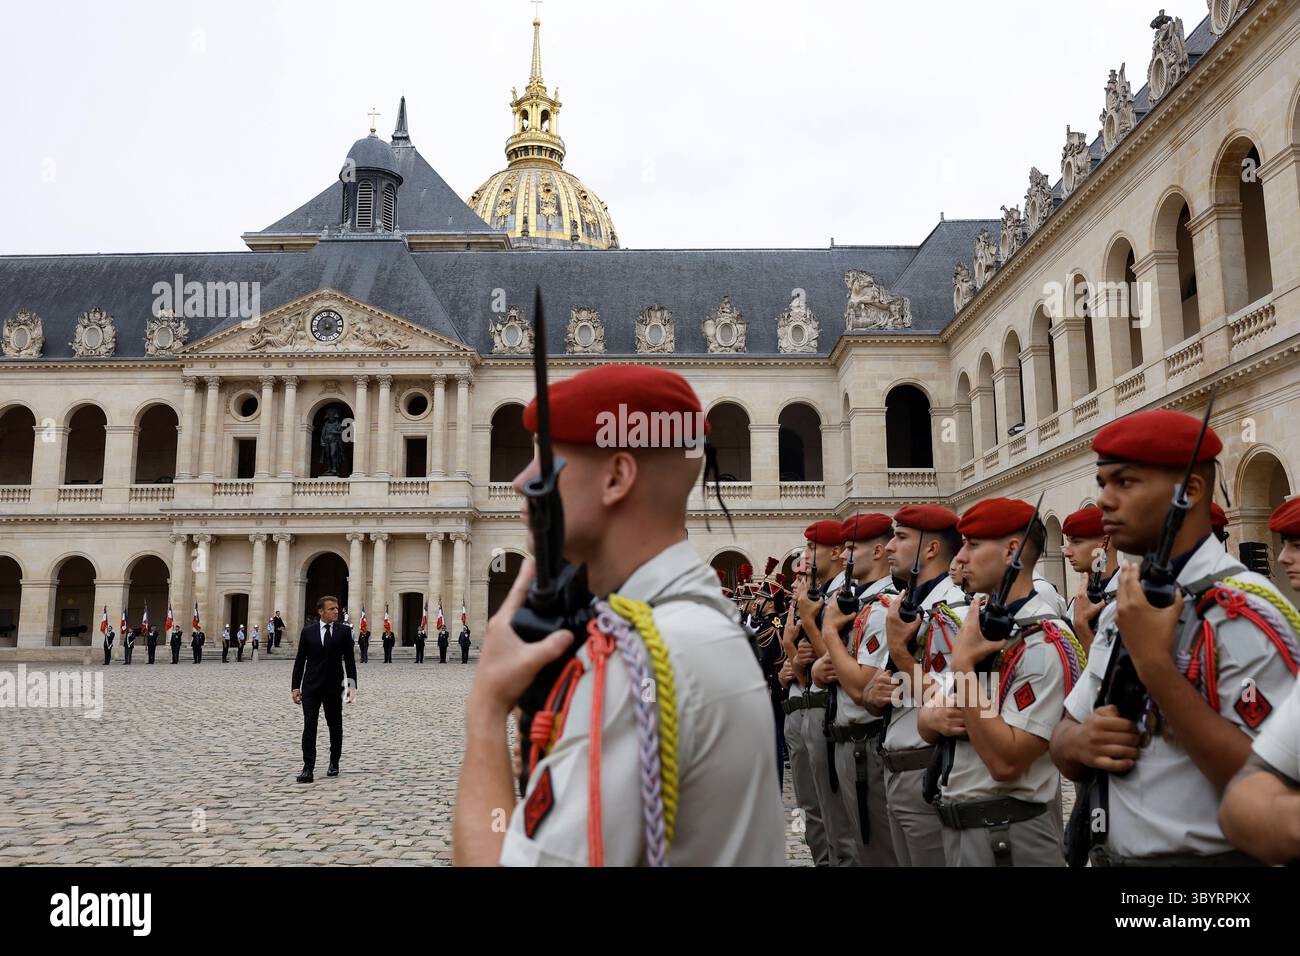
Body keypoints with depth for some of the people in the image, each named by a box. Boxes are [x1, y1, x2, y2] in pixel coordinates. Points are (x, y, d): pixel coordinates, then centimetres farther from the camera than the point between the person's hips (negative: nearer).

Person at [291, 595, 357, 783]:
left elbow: (349, 659, 3)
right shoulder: (308, 631, 3)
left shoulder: (344, 630, 2)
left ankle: (334, 763, 28)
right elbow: (300, 660, 4)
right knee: (309, 727, -6)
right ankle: (308, 769, -6)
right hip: (311, 687, 0)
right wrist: (296, 686, -1)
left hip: (333, 687, 1)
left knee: (335, 726, 11)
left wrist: (352, 685, -4)